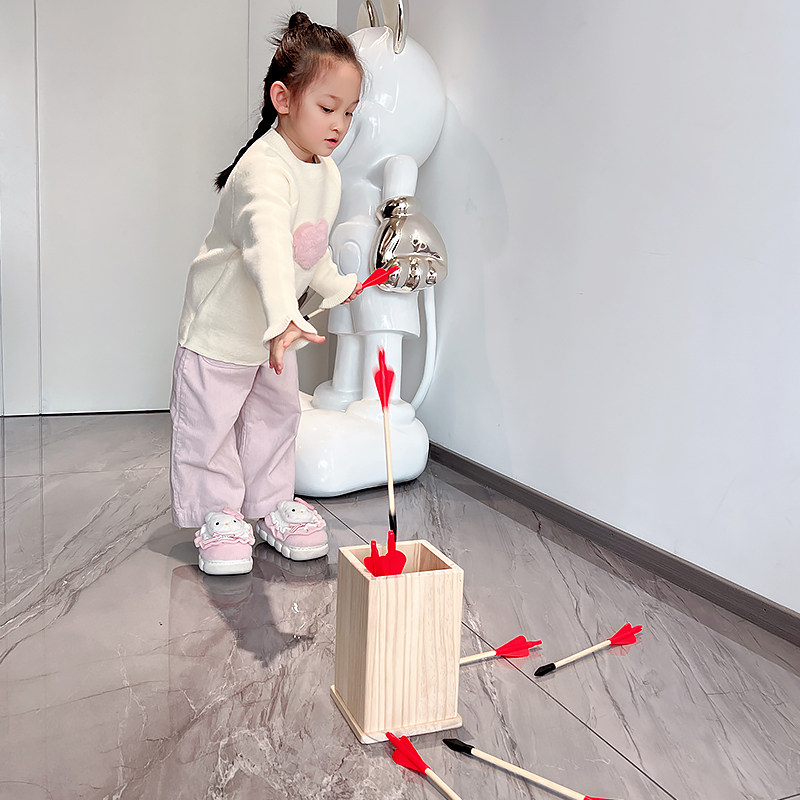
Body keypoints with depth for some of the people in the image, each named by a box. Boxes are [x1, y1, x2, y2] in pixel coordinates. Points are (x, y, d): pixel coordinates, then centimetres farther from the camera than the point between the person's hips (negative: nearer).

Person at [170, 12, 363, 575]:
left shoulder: (327, 174, 1)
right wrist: (284, 319, -59)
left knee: (276, 417, 16)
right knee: (210, 424, 3)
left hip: (278, 327, 8)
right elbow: (268, 242, -47)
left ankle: (273, 504, 32)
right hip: (223, 323, -8)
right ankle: (219, 515, 20)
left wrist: (334, 284, 19)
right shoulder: (265, 169, -30)